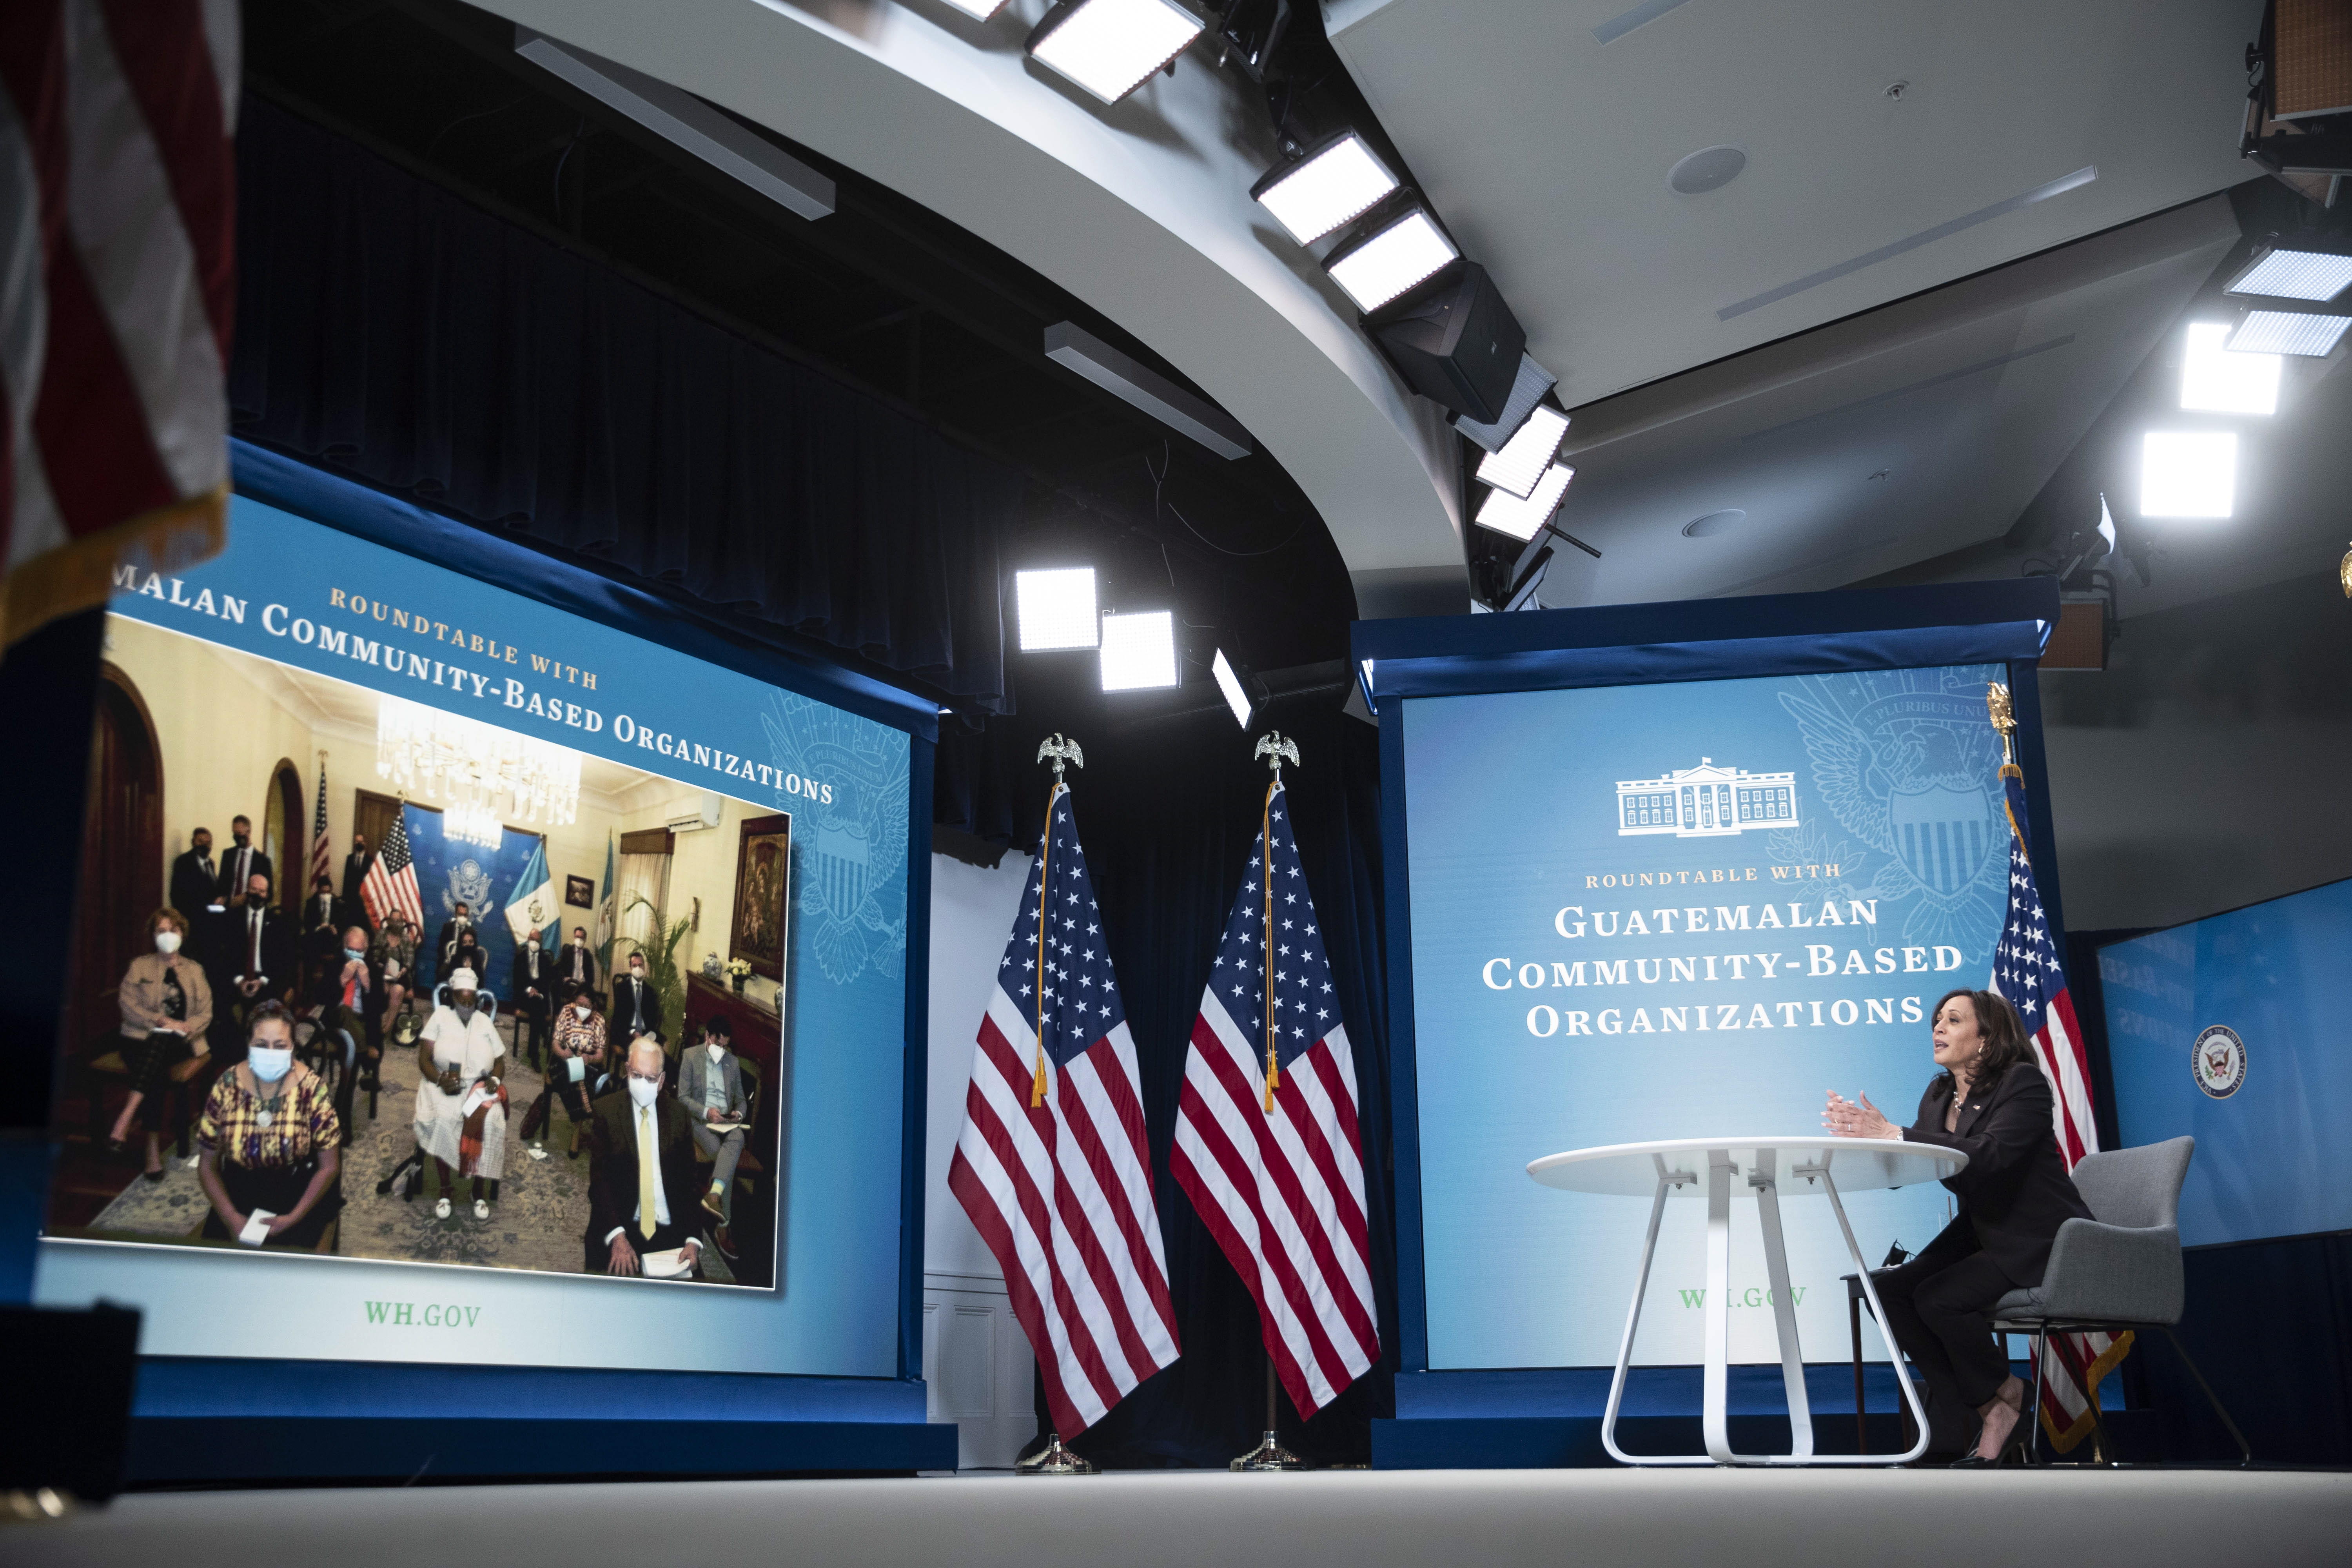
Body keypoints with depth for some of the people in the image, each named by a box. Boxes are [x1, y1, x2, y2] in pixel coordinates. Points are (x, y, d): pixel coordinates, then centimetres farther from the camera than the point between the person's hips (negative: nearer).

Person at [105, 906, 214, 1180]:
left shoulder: (195, 970, 18)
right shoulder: (139, 966, 14)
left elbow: (205, 1013, 8)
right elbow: (127, 1003, -1)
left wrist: (186, 1027, -14)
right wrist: (161, 1021, -15)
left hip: (179, 1043, 0)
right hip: (142, 1039, 0)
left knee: (159, 1043, -38)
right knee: (155, 1074, -35)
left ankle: (125, 1122, -45)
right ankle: (153, 1151, -41)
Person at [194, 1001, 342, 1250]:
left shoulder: (311, 1089, -12)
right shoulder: (227, 1088, -8)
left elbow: (329, 1167, -6)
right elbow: (207, 1166, 1)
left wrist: (293, 1218, -14)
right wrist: (232, 1218, -11)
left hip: (299, 1192, -2)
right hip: (239, 1190, 2)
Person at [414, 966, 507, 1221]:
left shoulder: (484, 1022, 11)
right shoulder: (440, 1016, 4)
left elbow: (500, 1062, 15)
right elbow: (424, 1058, -2)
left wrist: (495, 1079, -8)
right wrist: (440, 1079, -21)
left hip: (479, 1086, 1)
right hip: (443, 1086, -1)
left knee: (487, 1122, -31)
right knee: (441, 1121, -34)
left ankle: (479, 1191, -14)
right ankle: (445, 1188, -16)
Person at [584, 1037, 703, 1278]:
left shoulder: (678, 1114, 9)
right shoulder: (605, 1111, 2)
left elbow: (691, 1179, 7)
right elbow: (599, 1177, -5)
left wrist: (693, 1239, -8)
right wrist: (617, 1236, -19)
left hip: (669, 1231, 2)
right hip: (620, 1227, -2)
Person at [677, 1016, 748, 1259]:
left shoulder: (733, 1062, 17)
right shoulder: (690, 1056, 5)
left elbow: (741, 1099, 21)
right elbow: (683, 1096, -2)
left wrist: (739, 1113, -4)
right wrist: (706, 1111, -18)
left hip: (726, 1121, 3)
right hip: (700, 1120, -3)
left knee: (737, 1139, -36)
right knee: (722, 1154, -32)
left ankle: (714, 1195, -56)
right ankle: (723, 1226, -31)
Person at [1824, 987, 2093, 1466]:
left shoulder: (2024, 1083, -14)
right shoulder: (1938, 1096, 8)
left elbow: (1990, 1156, -32)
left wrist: (1895, 1135, -36)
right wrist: (1866, 1134, -19)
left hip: (2041, 1245, -8)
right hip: (1982, 1236, 8)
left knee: (1939, 1298, -26)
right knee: (1888, 1290, -13)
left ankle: (2004, 1399, 3)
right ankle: (1980, 1411, -1)